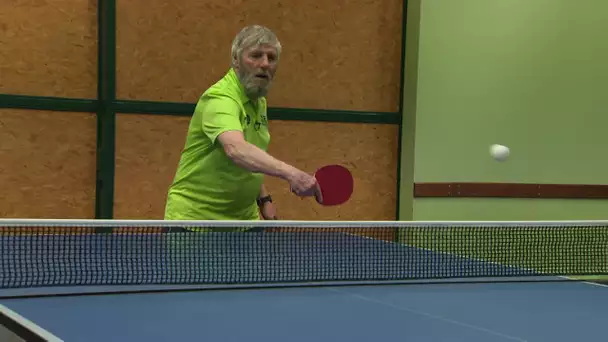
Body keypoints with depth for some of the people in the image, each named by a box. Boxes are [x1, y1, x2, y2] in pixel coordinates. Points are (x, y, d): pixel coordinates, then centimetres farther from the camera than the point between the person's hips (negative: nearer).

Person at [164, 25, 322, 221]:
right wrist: (290, 173, -54)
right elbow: (236, 150, -42)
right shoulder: (220, 100, -22)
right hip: (194, 216, -8)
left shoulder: (259, 102, 7)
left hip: (242, 216, 8)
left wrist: (264, 199, 8)